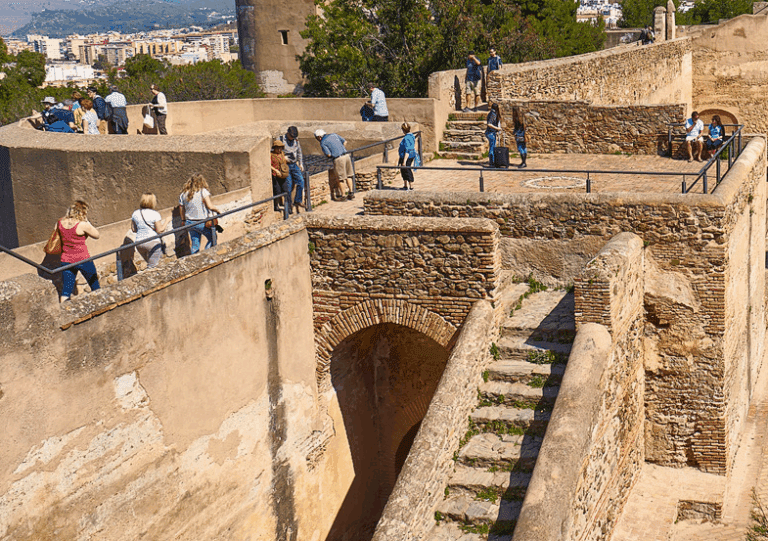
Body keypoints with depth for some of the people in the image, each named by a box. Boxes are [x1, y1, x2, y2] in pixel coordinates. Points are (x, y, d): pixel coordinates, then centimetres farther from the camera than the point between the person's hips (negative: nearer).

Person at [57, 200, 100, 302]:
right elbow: (96, 235, -5)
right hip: (83, 259, -4)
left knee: (66, 290, 7)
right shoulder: (82, 225, -18)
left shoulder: (61, 223, -3)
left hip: (66, 260, 4)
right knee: (95, 287, 16)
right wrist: (86, 221, -2)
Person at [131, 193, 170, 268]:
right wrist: (166, 221, 2)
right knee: (152, 267, -2)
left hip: (139, 243, 6)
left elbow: (133, 229, 11)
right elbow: (160, 230, -10)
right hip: (153, 242, -6)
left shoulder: (135, 213, 5)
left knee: (151, 264, 22)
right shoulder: (155, 214, -11)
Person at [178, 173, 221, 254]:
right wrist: (217, 209, 4)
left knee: (194, 245, 13)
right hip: (202, 222, -5)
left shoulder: (183, 194, 6)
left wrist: (183, 221, 20)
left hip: (189, 222, 5)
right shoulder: (203, 191, -10)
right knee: (212, 239, 13)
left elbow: (182, 209, 10)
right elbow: (210, 206, -15)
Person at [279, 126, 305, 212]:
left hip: (294, 165, 5)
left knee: (301, 181, -4)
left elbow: (299, 152, 20)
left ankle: (298, 201, 4)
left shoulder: (296, 140, 10)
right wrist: (283, 157, -17)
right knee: (288, 185, -7)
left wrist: (301, 163, 16)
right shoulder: (281, 139, -6)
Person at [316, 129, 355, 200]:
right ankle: (351, 193, 19)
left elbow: (329, 154, -10)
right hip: (346, 155, 6)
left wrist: (325, 153, 12)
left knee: (340, 179, 5)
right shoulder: (333, 135, 16)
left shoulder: (322, 143, -2)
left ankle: (343, 196, 9)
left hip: (338, 159, -6)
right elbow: (345, 142, 15)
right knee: (348, 176, 17)